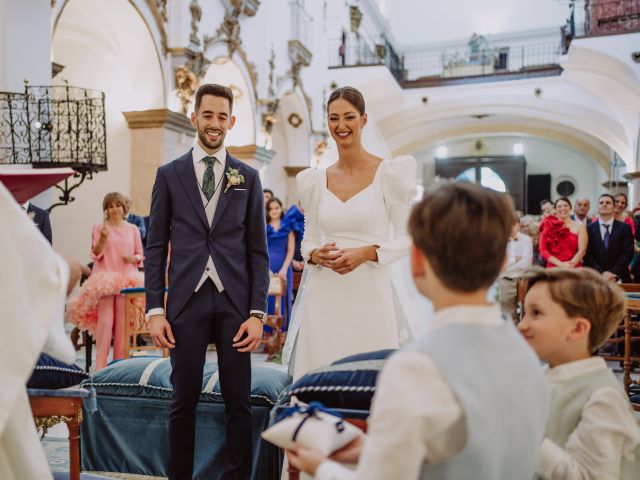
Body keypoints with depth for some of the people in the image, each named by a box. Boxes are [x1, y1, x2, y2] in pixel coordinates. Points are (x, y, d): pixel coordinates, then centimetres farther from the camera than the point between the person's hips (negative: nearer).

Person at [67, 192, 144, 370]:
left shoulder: (133, 229, 11)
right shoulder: (99, 228, 6)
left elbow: (140, 255, 15)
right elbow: (96, 255, 0)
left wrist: (134, 258, -7)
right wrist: (102, 238, -17)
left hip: (127, 280, 2)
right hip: (105, 279, -2)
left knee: (122, 322, 2)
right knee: (105, 319, -9)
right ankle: (100, 365, -5)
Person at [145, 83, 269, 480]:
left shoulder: (248, 177, 7)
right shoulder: (169, 174, 7)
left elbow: (258, 250, 5)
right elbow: (156, 246, 5)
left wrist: (257, 312, -3)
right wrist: (155, 310, -2)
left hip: (234, 302, 0)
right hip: (186, 301, 0)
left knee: (239, 402, 5)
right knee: (184, 401, 8)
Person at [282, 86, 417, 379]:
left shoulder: (390, 172, -1)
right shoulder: (314, 180, 10)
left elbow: (406, 239, -1)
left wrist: (367, 252, -16)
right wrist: (315, 255, -7)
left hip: (371, 293, -3)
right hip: (323, 298, 3)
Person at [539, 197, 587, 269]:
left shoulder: (579, 226, 8)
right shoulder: (549, 226, 7)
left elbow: (582, 250, 1)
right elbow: (543, 250, 1)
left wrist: (571, 264, -14)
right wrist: (561, 264, -10)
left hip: (574, 268, 0)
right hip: (554, 268, 0)